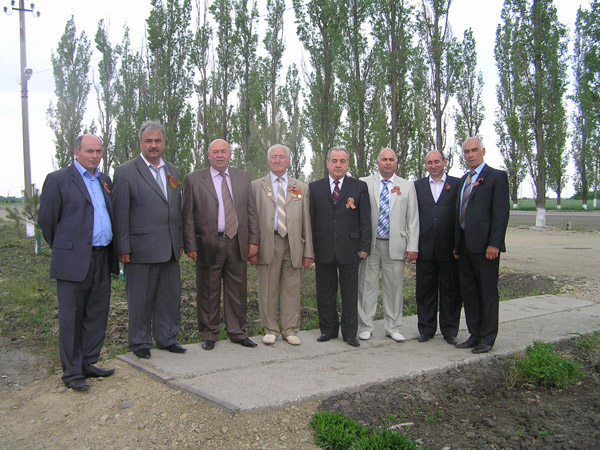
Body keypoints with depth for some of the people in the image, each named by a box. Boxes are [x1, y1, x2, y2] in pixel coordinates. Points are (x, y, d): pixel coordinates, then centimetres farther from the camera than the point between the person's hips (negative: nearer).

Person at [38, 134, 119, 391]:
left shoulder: (105, 181, 14)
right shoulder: (58, 180, -4)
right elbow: (46, 220, -1)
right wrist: (62, 249, 8)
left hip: (102, 259, 6)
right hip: (74, 261, -6)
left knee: (96, 316, 11)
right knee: (71, 318, 2)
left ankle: (88, 364, 24)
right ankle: (72, 372, 12)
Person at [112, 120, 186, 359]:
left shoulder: (173, 171, 14)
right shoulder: (126, 172, -4)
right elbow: (120, 213, -7)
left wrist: (180, 242, 14)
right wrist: (123, 249, -11)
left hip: (169, 249, 6)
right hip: (141, 247, -5)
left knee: (170, 296, 12)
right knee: (141, 299, 5)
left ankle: (167, 338, 26)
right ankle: (140, 343, 20)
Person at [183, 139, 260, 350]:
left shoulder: (243, 178, 11)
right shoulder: (194, 180, 2)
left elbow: (251, 211, 10)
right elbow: (188, 216, -1)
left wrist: (253, 240, 3)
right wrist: (191, 246, -7)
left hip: (238, 243, 3)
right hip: (208, 244, -2)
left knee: (238, 291, 9)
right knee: (208, 293, 6)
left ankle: (238, 332, 22)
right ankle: (209, 335, 19)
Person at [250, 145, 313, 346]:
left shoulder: (301, 187, 13)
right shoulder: (256, 186, 9)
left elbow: (306, 221, 9)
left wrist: (308, 252, 3)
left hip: (293, 245, 1)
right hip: (267, 244, -1)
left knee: (292, 289, 4)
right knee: (268, 290, 5)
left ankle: (290, 330, 16)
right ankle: (270, 330, 18)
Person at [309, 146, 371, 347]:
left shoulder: (359, 187, 4)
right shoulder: (315, 188, 7)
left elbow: (365, 219, 2)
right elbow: (310, 219, 5)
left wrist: (364, 246, -5)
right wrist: (310, 247, 0)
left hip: (349, 249, -1)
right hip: (323, 249, 1)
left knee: (350, 294, 6)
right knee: (325, 293, 10)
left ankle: (350, 332, 18)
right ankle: (328, 329, 24)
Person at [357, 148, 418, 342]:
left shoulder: (407, 186, 10)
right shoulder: (365, 183, 5)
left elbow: (413, 219, 6)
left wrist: (412, 246, -1)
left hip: (395, 245, 1)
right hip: (370, 244, -1)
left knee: (394, 287, 6)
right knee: (367, 286, 3)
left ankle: (393, 328, 18)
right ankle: (365, 327, 15)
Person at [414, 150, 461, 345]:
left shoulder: (457, 184, 4)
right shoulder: (418, 185, 10)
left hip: (449, 247, -1)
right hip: (425, 248, 2)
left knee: (450, 290, 7)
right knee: (425, 290, 8)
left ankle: (449, 330, 19)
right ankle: (426, 329, 21)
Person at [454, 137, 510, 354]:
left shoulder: (497, 176, -4)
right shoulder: (463, 180, 18)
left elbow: (501, 212, -11)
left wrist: (494, 244, -18)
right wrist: (457, 244, 14)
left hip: (484, 246, -7)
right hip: (464, 245, 7)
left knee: (488, 293, 1)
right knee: (468, 292, 12)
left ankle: (487, 339, 11)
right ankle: (475, 335, 22)